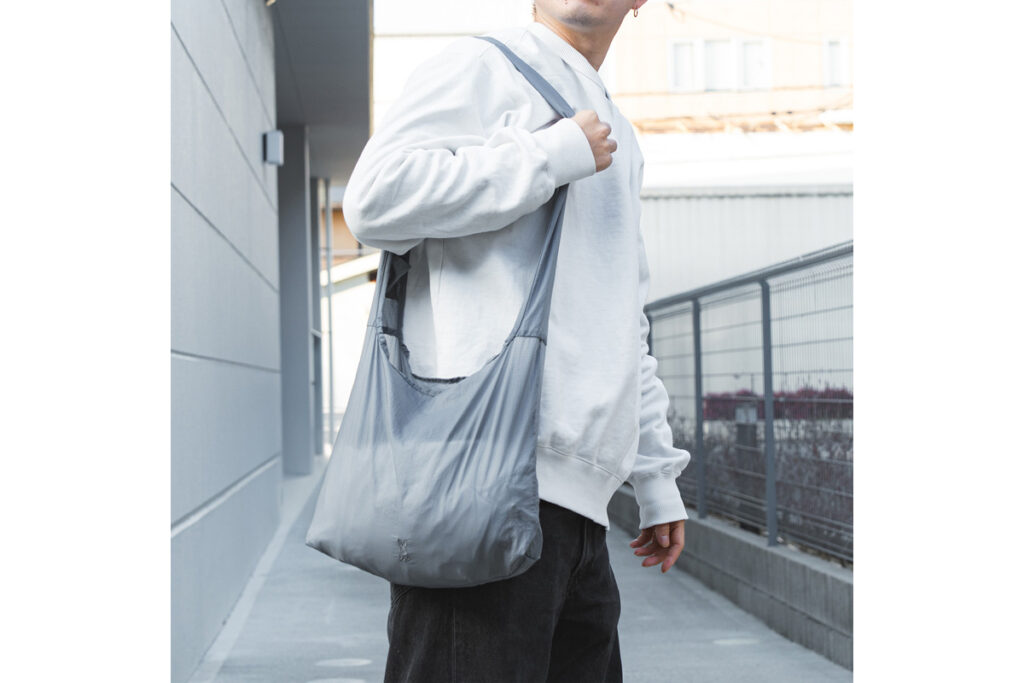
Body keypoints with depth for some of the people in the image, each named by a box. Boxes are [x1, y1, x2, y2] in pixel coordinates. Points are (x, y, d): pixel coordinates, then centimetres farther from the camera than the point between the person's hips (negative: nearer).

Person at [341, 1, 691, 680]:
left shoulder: (619, 139, 28)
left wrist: (658, 478, 29)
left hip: (580, 497, 8)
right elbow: (375, 197, -15)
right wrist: (556, 155, -9)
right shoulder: (481, 67, 3)